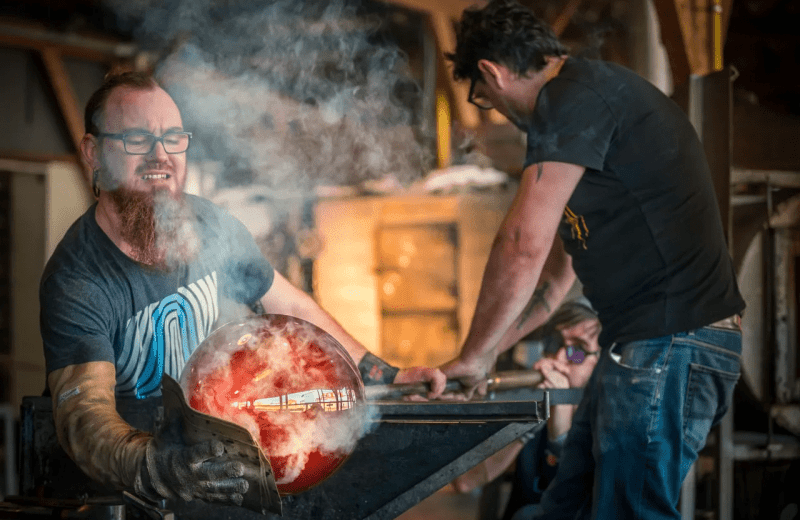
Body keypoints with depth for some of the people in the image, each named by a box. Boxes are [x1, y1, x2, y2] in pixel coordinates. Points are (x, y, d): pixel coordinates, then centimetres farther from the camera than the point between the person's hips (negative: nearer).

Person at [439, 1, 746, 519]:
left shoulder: (574, 96, -11)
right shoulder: (602, 94, 22)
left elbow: (525, 246, -16)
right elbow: (557, 268, 26)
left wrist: (474, 355, -4)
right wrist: (484, 355, 24)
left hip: (668, 345, -10)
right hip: (647, 343, 10)